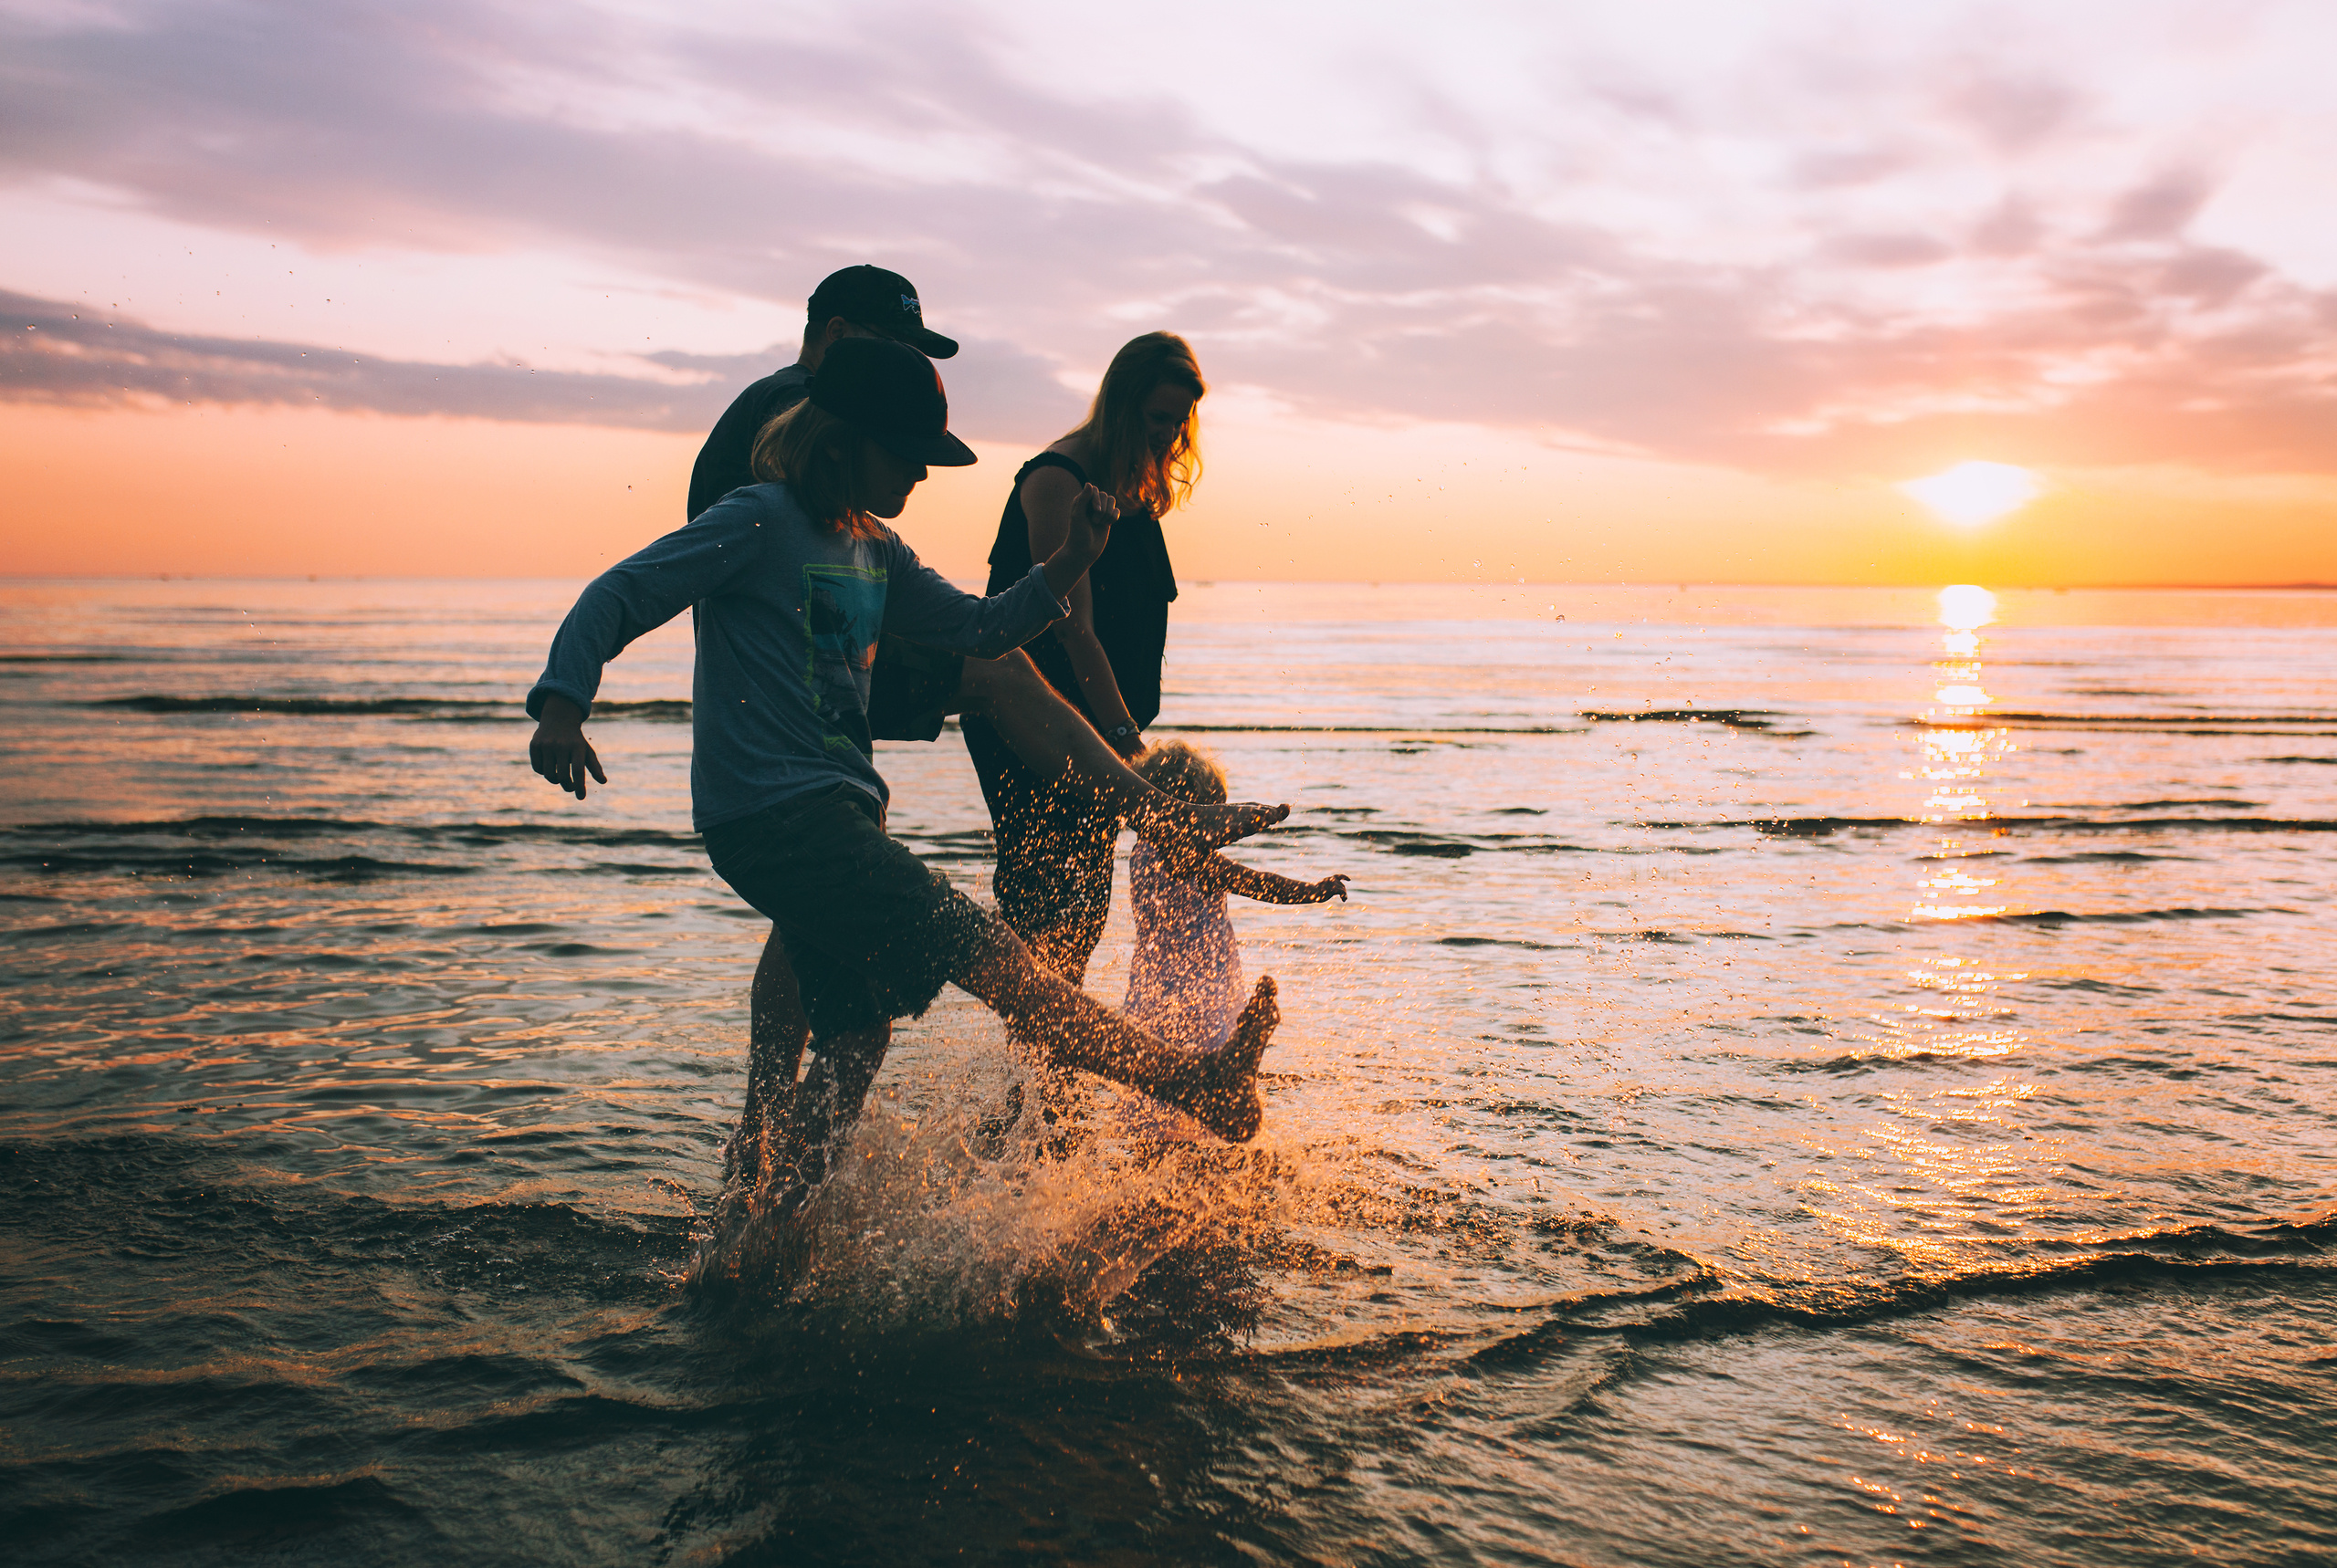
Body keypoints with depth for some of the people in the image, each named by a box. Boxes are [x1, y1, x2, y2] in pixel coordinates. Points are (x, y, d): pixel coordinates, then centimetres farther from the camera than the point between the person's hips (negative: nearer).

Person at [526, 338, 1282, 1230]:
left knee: (858, 1038, 9)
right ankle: (1188, 1082, -9)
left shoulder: (876, 553, 17)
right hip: (773, 814, -9)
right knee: (986, 956, -12)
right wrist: (561, 705, -26)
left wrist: (1070, 563, 4)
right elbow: (619, 596, -10)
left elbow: (978, 630, 20)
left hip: (838, 821, 9)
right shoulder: (761, 521, -7)